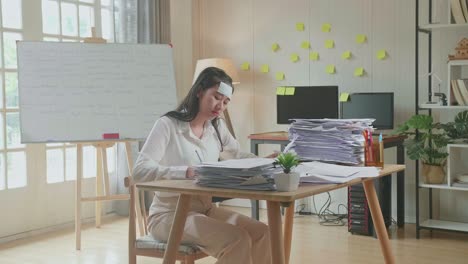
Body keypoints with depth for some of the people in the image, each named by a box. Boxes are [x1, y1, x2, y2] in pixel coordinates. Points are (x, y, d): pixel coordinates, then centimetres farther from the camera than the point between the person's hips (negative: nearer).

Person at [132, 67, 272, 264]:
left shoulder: (217, 127, 10)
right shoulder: (168, 125, -12)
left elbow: (237, 156, 22)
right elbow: (140, 170, -22)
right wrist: (187, 172, -36)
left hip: (206, 209, 7)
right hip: (169, 214, -7)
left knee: (262, 233, -17)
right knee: (237, 240, -28)